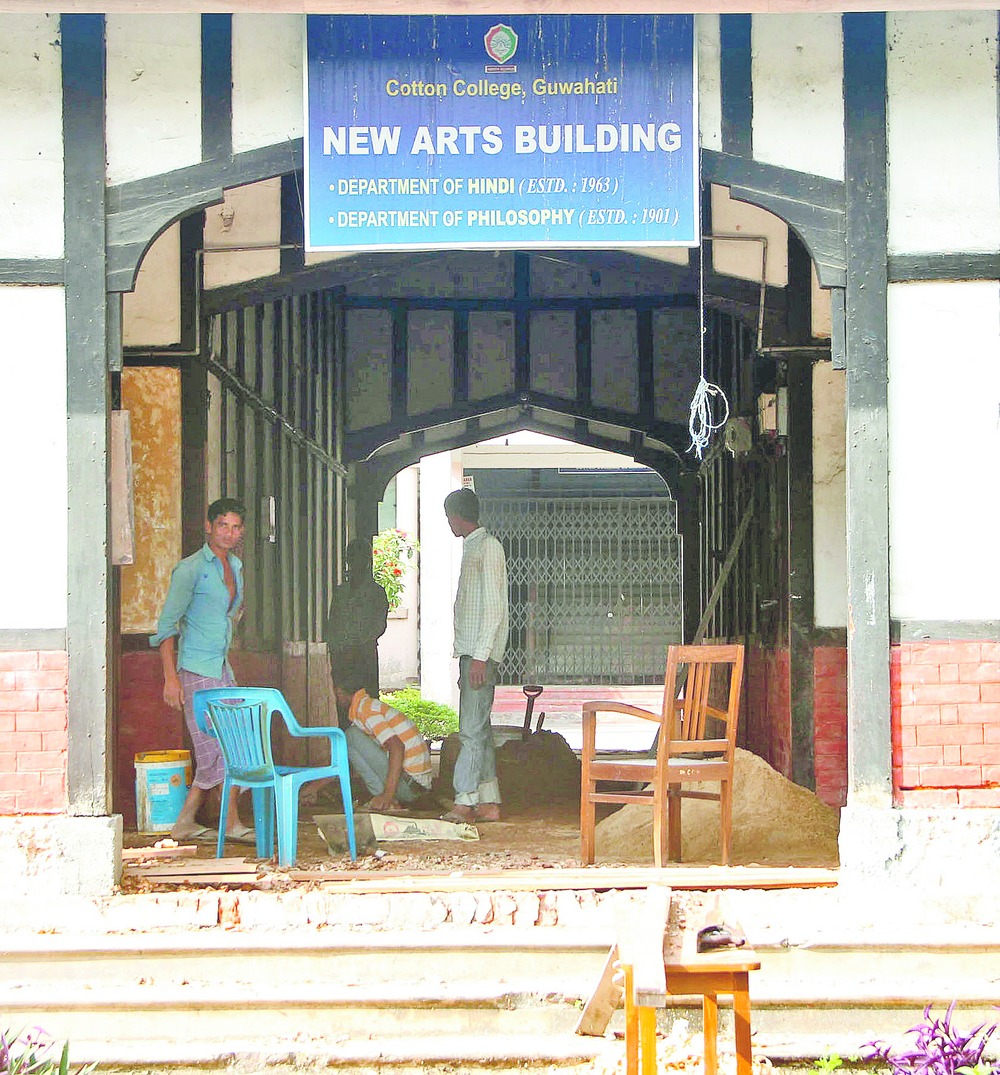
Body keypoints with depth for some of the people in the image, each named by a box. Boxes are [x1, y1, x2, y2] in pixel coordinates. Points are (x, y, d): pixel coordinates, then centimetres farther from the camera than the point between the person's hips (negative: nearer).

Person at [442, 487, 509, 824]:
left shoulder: (488, 546, -10)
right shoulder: (472, 547, 20)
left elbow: (493, 606, -17)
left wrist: (480, 656, -21)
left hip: (481, 653, -10)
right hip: (471, 652, 10)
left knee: (472, 729, -12)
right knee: (478, 729, 9)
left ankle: (464, 802, -14)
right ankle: (488, 802, 10)